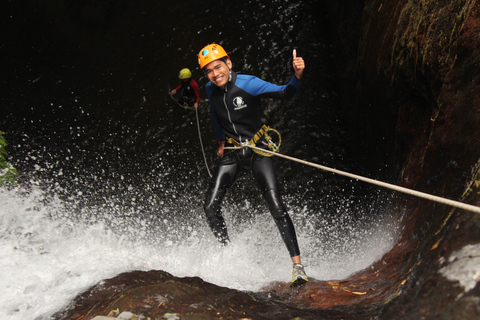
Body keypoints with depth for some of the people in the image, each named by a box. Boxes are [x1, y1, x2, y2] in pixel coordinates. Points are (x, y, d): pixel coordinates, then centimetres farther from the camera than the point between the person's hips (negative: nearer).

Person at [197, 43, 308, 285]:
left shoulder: (247, 84, -17)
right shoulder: (211, 90, 0)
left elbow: (285, 94, -23)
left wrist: (297, 76, -42)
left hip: (257, 149, -5)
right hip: (232, 152, 5)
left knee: (276, 206, -16)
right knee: (210, 207, -4)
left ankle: (297, 265, -12)